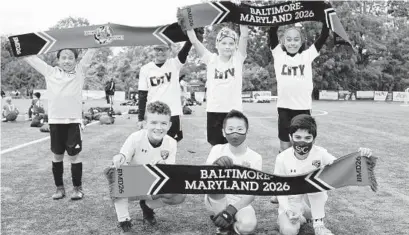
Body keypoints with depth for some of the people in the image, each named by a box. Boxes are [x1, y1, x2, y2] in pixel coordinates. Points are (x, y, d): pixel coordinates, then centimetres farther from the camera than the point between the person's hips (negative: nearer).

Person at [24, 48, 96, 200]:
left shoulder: (80, 71, 3)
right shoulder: (50, 72, 7)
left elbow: (91, 51, 0)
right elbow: (29, 57, 10)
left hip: (73, 120, -2)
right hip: (55, 121, 2)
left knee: (74, 155, 4)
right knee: (57, 155, 13)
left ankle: (78, 188, 18)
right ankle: (59, 187, 26)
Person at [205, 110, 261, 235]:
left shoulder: (255, 158, -8)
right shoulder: (217, 150, -6)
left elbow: (251, 194, -13)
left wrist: (230, 211, -28)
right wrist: (215, 165, -38)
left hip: (239, 203, -1)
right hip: (217, 201, 1)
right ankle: (224, 224, -11)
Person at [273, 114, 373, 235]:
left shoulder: (320, 153, -14)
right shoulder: (282, 158, -16)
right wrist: (287, 210, -25)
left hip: (314, 203, 1)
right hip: (291, 202, -1)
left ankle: (318, 224, -14)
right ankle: (300, 218, 9)